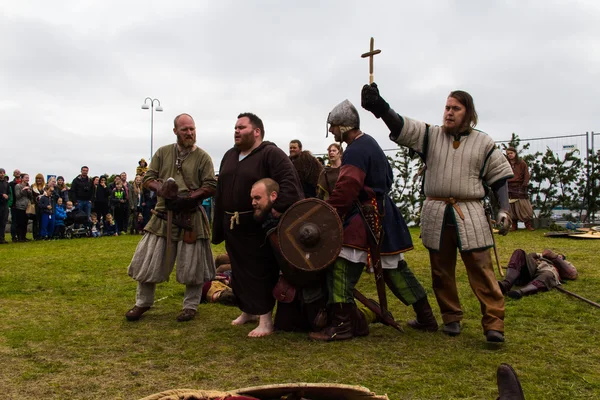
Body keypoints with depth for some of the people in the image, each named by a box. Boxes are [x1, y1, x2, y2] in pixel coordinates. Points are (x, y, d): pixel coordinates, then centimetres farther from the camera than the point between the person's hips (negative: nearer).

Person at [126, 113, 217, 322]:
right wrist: (160, 188, -15)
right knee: (148, 261, 8)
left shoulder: (202, 157, -1)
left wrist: (189, 198, -19)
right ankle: (143, 302, 27)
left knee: (191, 265, 5)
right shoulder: (163, 152, 7)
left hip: (190, 218, -2)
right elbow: (148, 178, 7)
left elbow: (211, 187, -6)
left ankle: (190, 306, 23)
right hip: (163, 216, 3)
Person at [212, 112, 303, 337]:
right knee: (239, 271, 16)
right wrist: (219, 227, 16)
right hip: (233, 226, 8)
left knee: (262, 272, -2)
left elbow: (289, 180, -23)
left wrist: (280, 207, -32)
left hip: (260, 226, -8)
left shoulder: (271, 154, -11)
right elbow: (220, 194, 18)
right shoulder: (229, 156, 14)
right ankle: (247, 310, 33)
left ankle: (265, 319, 5)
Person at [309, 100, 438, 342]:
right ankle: (426, 319, 25)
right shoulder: (370, 143, 17)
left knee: (342, 266, -9)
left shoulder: (355, 150, -16)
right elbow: (386, 179, 25)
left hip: (365, 218, -10)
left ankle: (340, 326, -7)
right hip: (382, 215, 10)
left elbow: (346, 187, -27)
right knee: (393, 267, 16)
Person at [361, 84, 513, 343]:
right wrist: (379, 105, -25)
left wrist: (504, 209, -3)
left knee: (481, 269, -5)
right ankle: (451, 317, 24)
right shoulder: (430, 135, 5)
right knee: (441, 271, 9)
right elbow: (399, 125, -8)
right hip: (436, 214, 2)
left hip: (470, 215, -2)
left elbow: (499, 177, 8)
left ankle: (494, 323, 2)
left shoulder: (483, 143, 4)